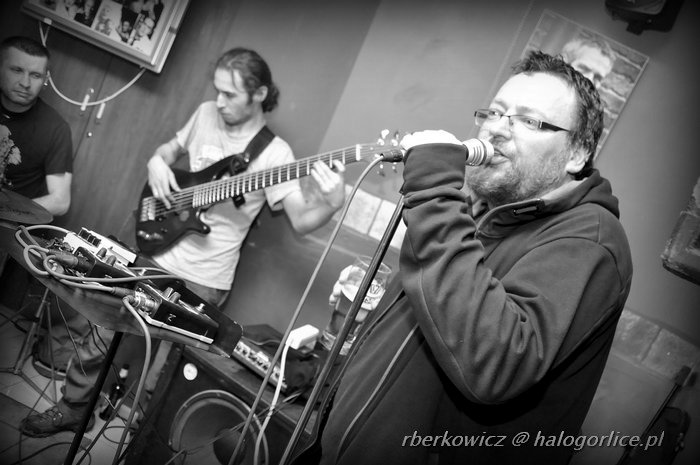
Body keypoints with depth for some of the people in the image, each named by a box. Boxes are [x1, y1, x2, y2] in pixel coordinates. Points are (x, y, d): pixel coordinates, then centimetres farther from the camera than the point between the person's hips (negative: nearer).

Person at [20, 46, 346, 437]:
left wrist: (332, 203, -40)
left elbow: (301, 221, -19)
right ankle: (72, 408, 34)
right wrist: (157, 162, -1)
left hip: (202, 282, -5)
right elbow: (172, 147, 21)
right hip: (158, 256, 5)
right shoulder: (206, 114, 2)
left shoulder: (274, 152, -15)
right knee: (101, 334, 11)